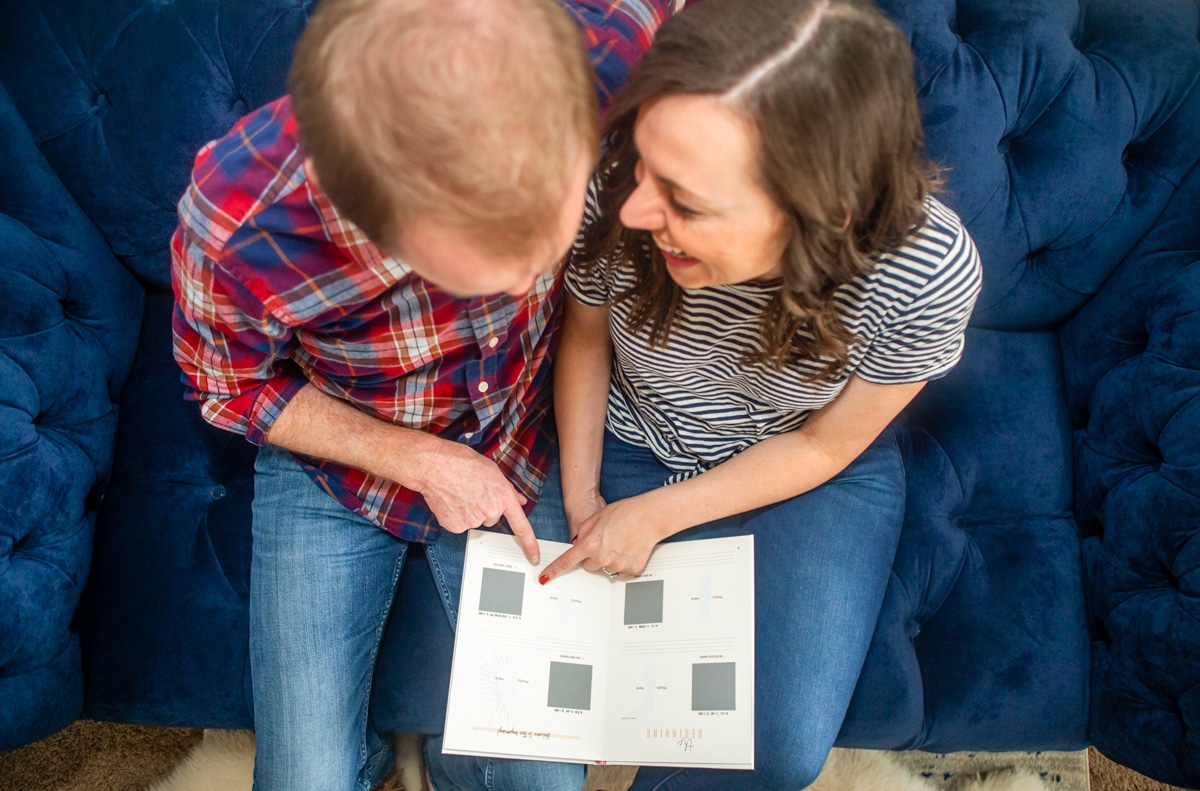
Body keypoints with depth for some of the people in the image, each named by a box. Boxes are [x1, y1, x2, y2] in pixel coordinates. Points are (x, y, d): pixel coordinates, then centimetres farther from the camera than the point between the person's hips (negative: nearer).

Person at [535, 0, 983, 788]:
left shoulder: (929, 271, -32)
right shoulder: (614, 192, -30)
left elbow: (825, 444, -14)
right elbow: (586, 336, -5)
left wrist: (654, 515, -16)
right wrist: (580, 498, -8)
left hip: (810, 475, -1)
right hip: (627, 447, 2)